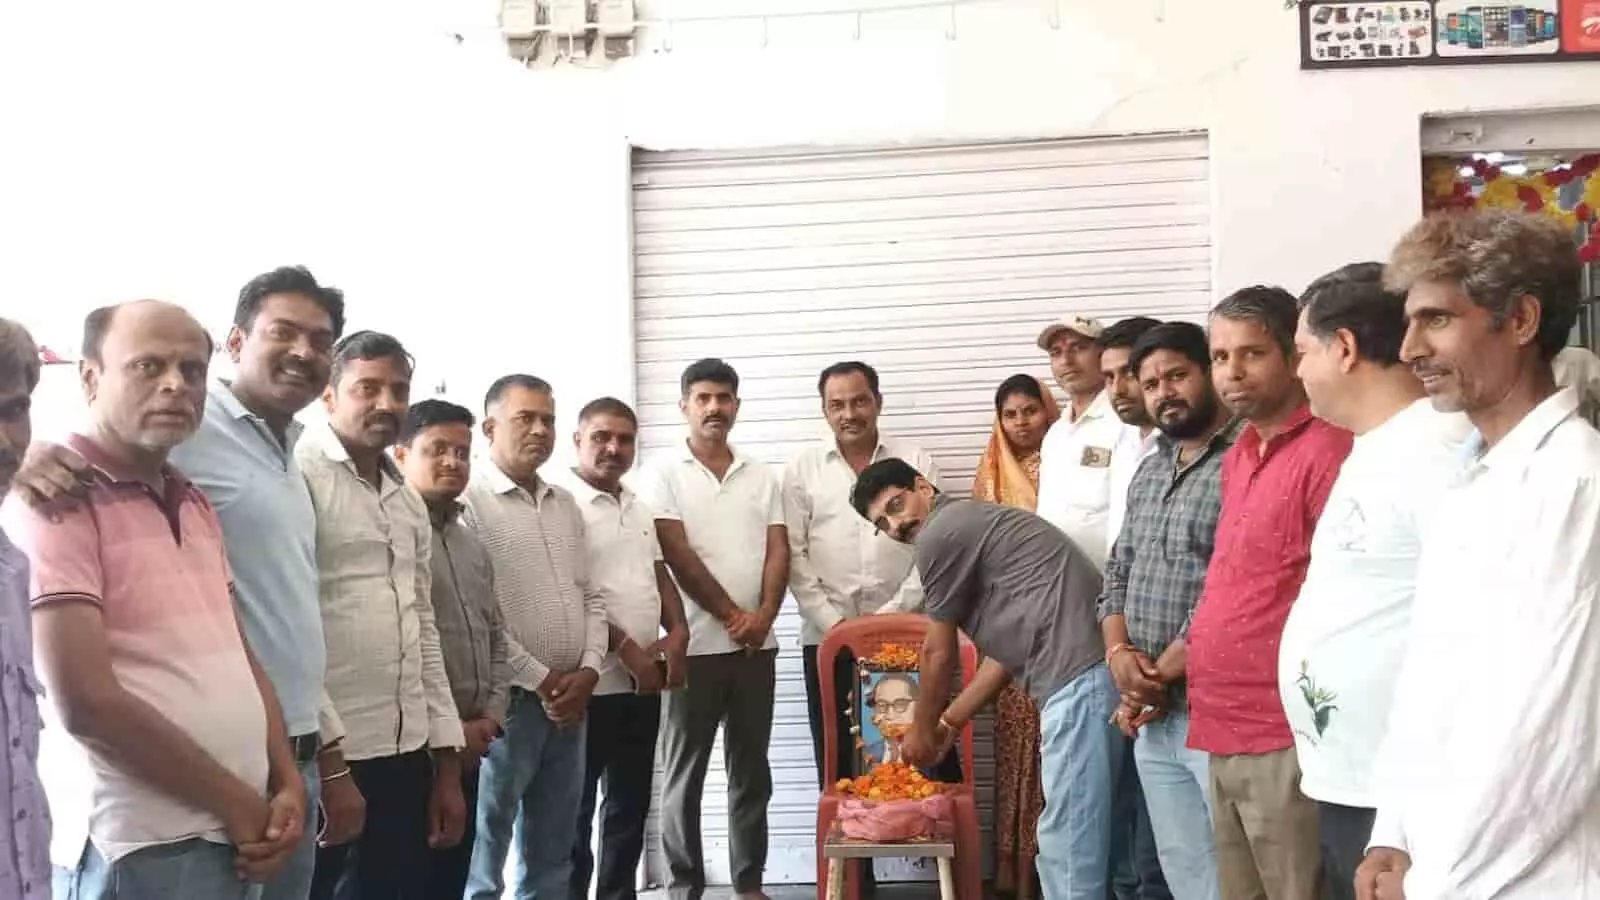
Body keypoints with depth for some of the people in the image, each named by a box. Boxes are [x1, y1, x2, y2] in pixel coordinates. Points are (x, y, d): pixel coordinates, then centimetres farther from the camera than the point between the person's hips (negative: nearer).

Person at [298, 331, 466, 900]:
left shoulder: (410, 504, 16)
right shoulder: (298, 478, -8)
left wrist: (447, 762, 13)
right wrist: (327, 760, -15)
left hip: (406, 754, 7)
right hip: (322, 755, -7)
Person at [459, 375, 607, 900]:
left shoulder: (566, 506, 14)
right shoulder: (469, 503, -9)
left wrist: (588, 669, -1)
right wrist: (540, 680, -12)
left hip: (570, 699, 7)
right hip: (507, 698, -7)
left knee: (552, 855, 14)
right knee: (486, 849, 1)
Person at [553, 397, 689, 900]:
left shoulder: (639, 509, 14)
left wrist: (677, 631, 0)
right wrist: (625, 648, -17)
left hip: (644, 681, 8)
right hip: (591, 682, -8)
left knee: (631, 805, 15)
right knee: (577, 811, 3)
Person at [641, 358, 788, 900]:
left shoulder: (762, 476, 11)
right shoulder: (666, 474, 0)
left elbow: (778, 552, 4)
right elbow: (678, 556, -8)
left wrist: (763, 615, -12)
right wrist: (732, 616, -10)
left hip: (756, 645, 4)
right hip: (696, 644, -3)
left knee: (752, 771, 9)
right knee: (685, 773, 3)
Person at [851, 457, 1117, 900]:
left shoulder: (939, 535, -3)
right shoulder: (970, 526, 25)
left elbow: (939, 654, 4)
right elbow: (1004, 653, 25)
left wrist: (922, 729, 19)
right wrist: (948, 723, 28)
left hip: (1079, 674, -10)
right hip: (1094, 667, 10)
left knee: (1068, 838, -5)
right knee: (1083, 832, 16)